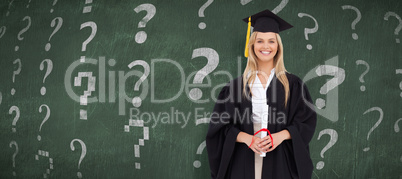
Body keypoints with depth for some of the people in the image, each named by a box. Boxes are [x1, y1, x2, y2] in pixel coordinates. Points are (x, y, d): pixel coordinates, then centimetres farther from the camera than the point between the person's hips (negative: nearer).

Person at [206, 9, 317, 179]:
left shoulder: (293, 84, 4)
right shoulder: (237, 85, 3)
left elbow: (307, 121, 2)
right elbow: (222, 125, 1)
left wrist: (281, 135, -14)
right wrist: (246, 138, -15)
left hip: (280, 160, 0)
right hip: (244, 160, 0)